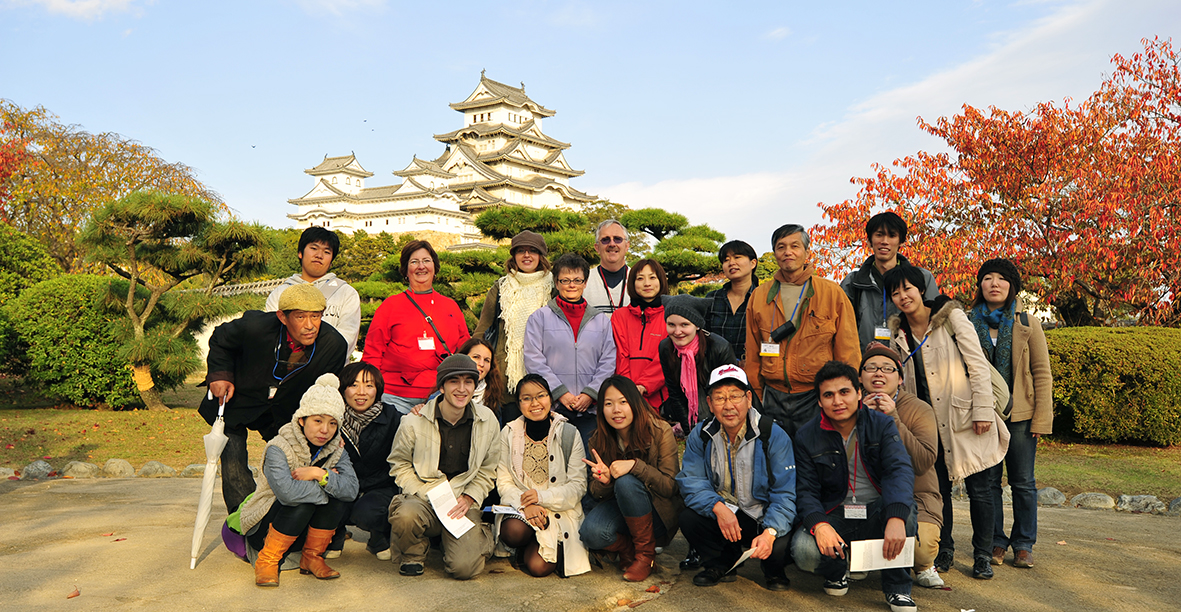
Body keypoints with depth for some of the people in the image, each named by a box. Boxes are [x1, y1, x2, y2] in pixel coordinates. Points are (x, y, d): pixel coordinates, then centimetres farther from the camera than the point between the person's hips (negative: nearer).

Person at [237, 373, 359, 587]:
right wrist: (329, 484, -27)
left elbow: (351, 489, -21)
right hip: (262, 529, -5)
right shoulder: (279, 448, -20)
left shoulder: (335, 450, -4)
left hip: (301, 533, 5)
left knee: (340, 496, -20)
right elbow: (287, 491, -39)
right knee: (303, 500, -32)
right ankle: (267, 560, -15)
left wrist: (320, 475, -32)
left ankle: (311, 557, -7)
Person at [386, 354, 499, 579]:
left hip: (464, 503, 1)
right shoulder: (414, 422, -5)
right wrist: (431, 494, -11)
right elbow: (400, 466, 3)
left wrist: (468, 499, -5)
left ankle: (481, 536, 18)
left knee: (464, 567, -19)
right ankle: (412, 554, 0)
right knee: (406, 516, -37)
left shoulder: (487, 420, 3)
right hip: (422, 497, -1)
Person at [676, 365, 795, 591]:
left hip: (764, 518, -2)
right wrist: (718, 507, -30)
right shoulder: (700, 435, -4)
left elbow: (785, 494, -16)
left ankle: (774, 570, 9)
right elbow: (691, 481, -9)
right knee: (689, 518, -25)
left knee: (779, 548, -32)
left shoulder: (773, 435, -14)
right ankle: (721, 564, 7)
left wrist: (770, 532, -33)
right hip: (723, 514, 3)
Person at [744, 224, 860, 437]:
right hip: (773, 400, 2)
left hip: (817, 398, -2)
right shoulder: (759, 297, 8)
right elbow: (752, 355, 12)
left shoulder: (833, 293, 1)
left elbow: (848, 354, 2)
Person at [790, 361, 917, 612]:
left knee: (903, 503, -33)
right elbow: (806, 491, -5)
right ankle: (839, 570, 8)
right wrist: (819, 525, -28)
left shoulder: (881, 425, -5)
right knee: (803, 550, -30)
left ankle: (897, 586, -13)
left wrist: (896, 518, -40)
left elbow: (900, 469, -20)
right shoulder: (807, 436, -3)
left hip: (877, 514, 0)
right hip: (834, 516, 0)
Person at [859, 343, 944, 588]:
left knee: (922, 547, -30)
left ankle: (923, 567, 11)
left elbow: (924, 462, -18)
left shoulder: (920, 410, -3)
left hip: (915, 497, -1)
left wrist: (893, 420, -21)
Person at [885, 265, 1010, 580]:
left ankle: (982, 557, 15)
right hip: (928, 421, 4)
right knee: (937, 487, 4)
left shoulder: (952, 317, -5)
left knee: (978, 487, 2)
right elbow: (902, 380, 15)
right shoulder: (899, 332, 8)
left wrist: (983, 410, -12)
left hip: (964, 417, -4)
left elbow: (978, 365, -7)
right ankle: (943, 552, 19)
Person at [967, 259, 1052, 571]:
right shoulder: (968, 324, 6)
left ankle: (1023, 544, 17)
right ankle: (996, 542, 16)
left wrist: (1042, 418, -4)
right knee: (988, 480, 4)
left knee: (1023, 481, 5)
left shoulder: (1028, 323, 4)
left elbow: (1042, 373, 3)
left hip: (1020, 414, -1)